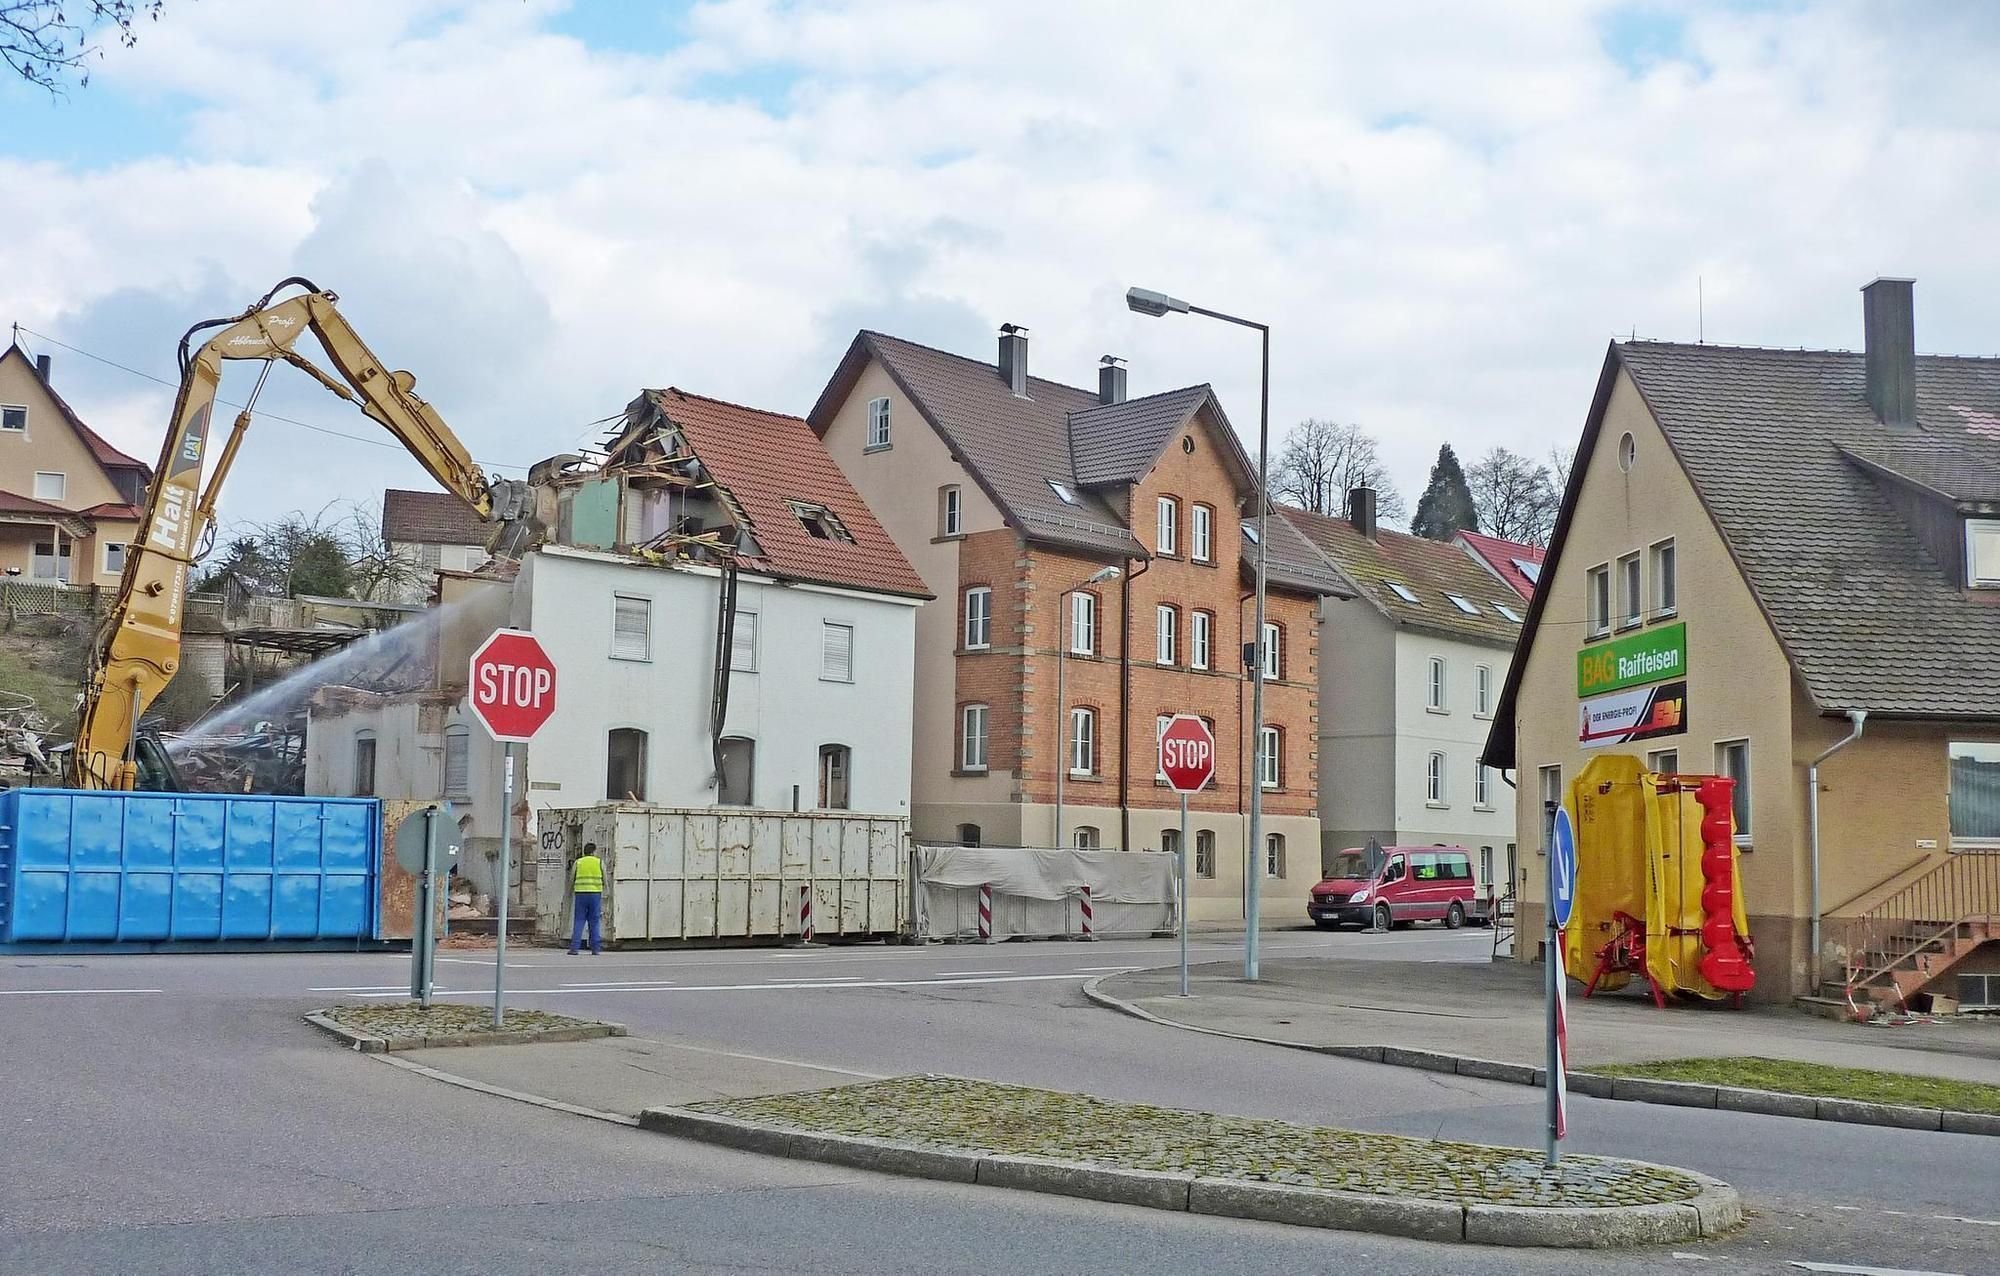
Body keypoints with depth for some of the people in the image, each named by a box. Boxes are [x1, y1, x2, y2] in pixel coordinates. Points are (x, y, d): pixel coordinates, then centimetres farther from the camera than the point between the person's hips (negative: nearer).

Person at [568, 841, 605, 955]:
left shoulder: (577, 862, 6)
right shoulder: (600, 862, 4)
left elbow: (571, 880, 8)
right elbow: (605, 880, 7)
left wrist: (570, 892, 28)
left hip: (581, 894, 0)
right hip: (595, 894, 0)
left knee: (579, 921, 3)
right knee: (594, 922, 6)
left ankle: (574, 948, -6)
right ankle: (595, 949, 4)